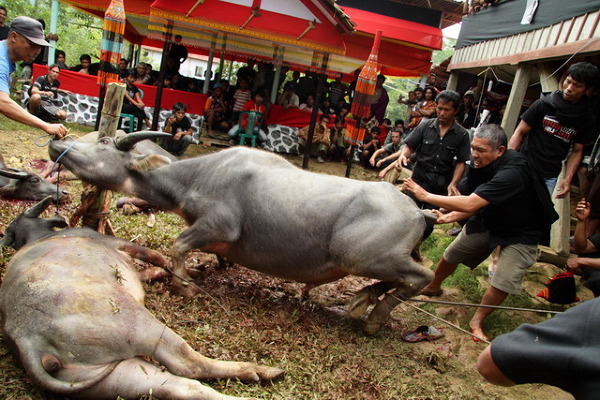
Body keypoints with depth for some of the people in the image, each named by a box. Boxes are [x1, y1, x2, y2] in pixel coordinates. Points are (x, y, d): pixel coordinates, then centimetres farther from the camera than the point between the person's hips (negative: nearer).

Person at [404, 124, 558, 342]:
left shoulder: (512, 172, -39)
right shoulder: (484, 165, -13)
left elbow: (470, 204, -46)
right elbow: (476, 203, -1)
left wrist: (426, 196, -42)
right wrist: (449, 217, -16)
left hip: (520, 234, -7)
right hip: (487, 220, 7)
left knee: (503, 282, -17)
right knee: (451, 254, 11)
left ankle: (477, 321, 6)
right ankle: (433, 287, 37)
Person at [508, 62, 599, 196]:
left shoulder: (586, 120, 5)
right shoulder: (544, 104, -1)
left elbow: (577, 151, 8)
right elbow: (520, 132, -1)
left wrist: (568, 178, -7)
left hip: (549, 178, 2)